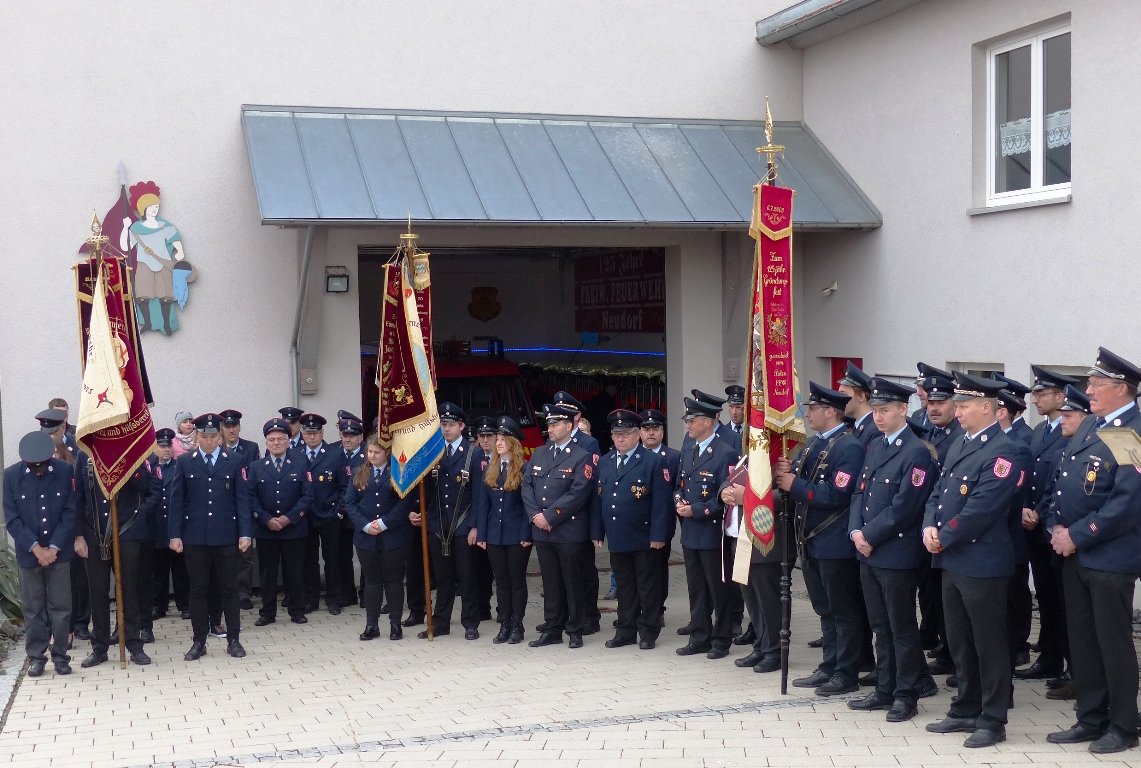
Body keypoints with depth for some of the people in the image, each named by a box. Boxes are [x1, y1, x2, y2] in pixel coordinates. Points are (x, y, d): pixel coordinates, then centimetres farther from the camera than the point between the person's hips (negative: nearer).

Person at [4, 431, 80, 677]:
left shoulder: (65, 471, -9)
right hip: (29, 553, 0)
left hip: (59, 552, 0)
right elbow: (12, 519, -7)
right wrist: (36, 548, -13)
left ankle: (60, 655, 15)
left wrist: (53, 548, -10)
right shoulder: (11, 475, -8)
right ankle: (36, 657, 18)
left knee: (61, 606, 5)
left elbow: (71, 512, -5)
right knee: (32, 608, 8)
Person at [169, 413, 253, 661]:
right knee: (198, 590, 6)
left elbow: (241, 499, 2)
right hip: (195, 537, 0)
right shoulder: (185, 462, 4)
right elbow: (177, 501, 3)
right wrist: (175, 535, -3)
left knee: (229, 589, 5)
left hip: (226, 537, 0)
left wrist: (245, 533, -6)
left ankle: (233, 639, 13)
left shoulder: (233, 462, 3)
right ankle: (199, 642, 13)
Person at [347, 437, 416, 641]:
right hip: (366, 537, 3)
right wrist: (365, 525, -10)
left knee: (393, 580, 5)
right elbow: (350, 502, 4)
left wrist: (384, 523, -15)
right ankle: (371, 625, 13)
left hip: (393, 536, -3)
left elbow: (406, 502, -9)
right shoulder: (359, 474, 9)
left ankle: (395, 625, 12)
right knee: (371, 580, 8)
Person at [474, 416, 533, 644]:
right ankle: (504, 625, 16)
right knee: (501, 580, 9)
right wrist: (481, 534, 3)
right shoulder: (490, 469, 9)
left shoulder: (524, 469, -7)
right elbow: (483, 503, 9)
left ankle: (517, 626, 10)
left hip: (517, 535, -5)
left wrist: (526, 534, -14)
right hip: (494, 535, 5)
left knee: (517, 580, 3)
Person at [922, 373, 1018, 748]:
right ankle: (966, 710, 29)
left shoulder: (1001, 451, -15)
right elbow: (939, 491, 15)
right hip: (952, 561, 9)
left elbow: (982, 507, -21)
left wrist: (943, 538, -14)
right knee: (959, 642, 17)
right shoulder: (959, 445, 14)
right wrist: (929, 527, -3)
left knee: (988, 644, 2)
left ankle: (993, 720, 12)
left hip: (981, 562, -9)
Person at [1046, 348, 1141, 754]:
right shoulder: (1090, 427, 12)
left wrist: (1077, 537, -18)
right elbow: (1064, 481, 16)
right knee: (1081, 642, 14)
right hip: (1074, 555, 8)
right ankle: (1090, 720, 25)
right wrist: (1057, 526, 1)